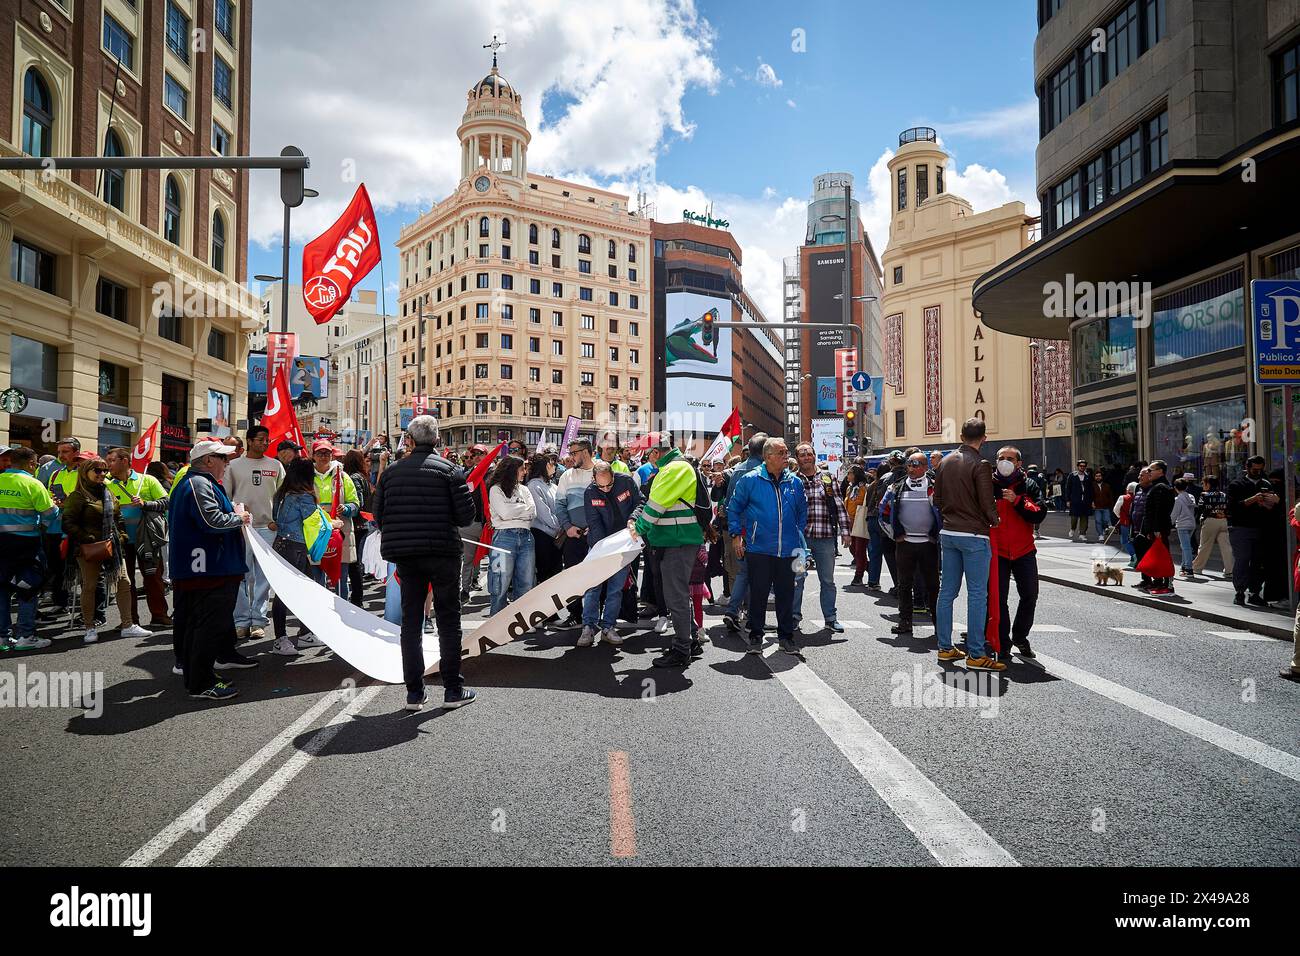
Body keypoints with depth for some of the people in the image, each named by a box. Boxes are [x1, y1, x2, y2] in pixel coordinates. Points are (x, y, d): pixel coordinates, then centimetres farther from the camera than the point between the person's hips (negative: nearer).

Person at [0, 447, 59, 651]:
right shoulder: (32, 484, -11)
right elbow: (50, 514, -8)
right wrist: (42, 523, 14)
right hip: (25, 541, -5)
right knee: (29, 587, 4)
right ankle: (25, 636, 5)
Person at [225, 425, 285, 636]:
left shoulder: (276, 465, 8)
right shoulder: (234, 465, 5)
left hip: (268, 528, 1)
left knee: (263, 577, 3)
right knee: (241, 577, 2)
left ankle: (258, 621, 10)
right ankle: (241, 621, 10)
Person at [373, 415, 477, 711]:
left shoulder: (391, 471, 5)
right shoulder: (449, 470, -6)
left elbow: (378, 514, 6)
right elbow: (466, 515, -10)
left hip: (404, 554, 3)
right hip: (442, 553, -3)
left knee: (411, 621, 10)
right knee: (448, 619, 6)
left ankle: (414, 692, 12)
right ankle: (453, 689, 9)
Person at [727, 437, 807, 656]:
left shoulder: (795, 482, 8)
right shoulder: (750, 479, -3)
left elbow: (803, 511, 22)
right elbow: (733, 507, 4)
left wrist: (798, 534, 15)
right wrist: (736, 535, -1)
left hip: (788, 550, 3)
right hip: (759, 549, -3)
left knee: (786, 594, 9)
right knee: (758, 594, 3)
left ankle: (786, 636, 21)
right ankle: (756, 637, 15)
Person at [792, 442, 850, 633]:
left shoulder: (827, 479, 9)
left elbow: (839, 506, 10)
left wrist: (844, 531, 4)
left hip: (825, 538, 2)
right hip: (800, 537, -2)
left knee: (828, 580, 9)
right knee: (797, 579, 3)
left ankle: (830, 618, 20)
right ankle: (794, 617, 15)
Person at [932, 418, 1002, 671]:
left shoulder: (945, 462, 8)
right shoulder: (980, 465, -12)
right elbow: (987, 504, -14)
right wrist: (994, 521, 4)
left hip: (948, 533, 7)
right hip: (974, 535, -7)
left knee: (947, 591, 10)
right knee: (977, 595, -2)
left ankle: (945, 648, 16)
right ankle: (975, 655, 0)